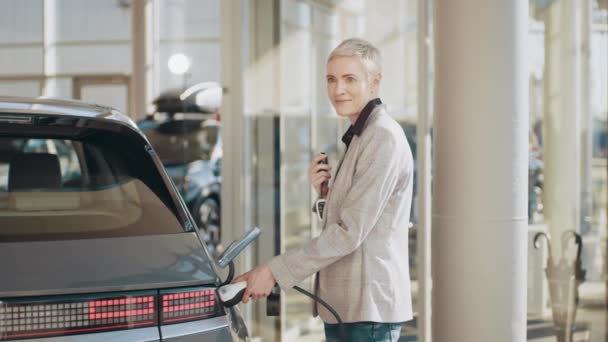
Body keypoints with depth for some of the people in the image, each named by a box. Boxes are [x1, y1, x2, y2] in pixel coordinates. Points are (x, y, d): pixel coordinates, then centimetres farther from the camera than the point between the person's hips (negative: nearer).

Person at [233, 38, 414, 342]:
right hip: (342, 305, 10)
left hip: (368, 308, -10)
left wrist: (275, 271, -19)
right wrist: (324, 190, 0)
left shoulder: (384, 138, -13)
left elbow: (350, 232, -20)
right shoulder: (359, 136, 18)